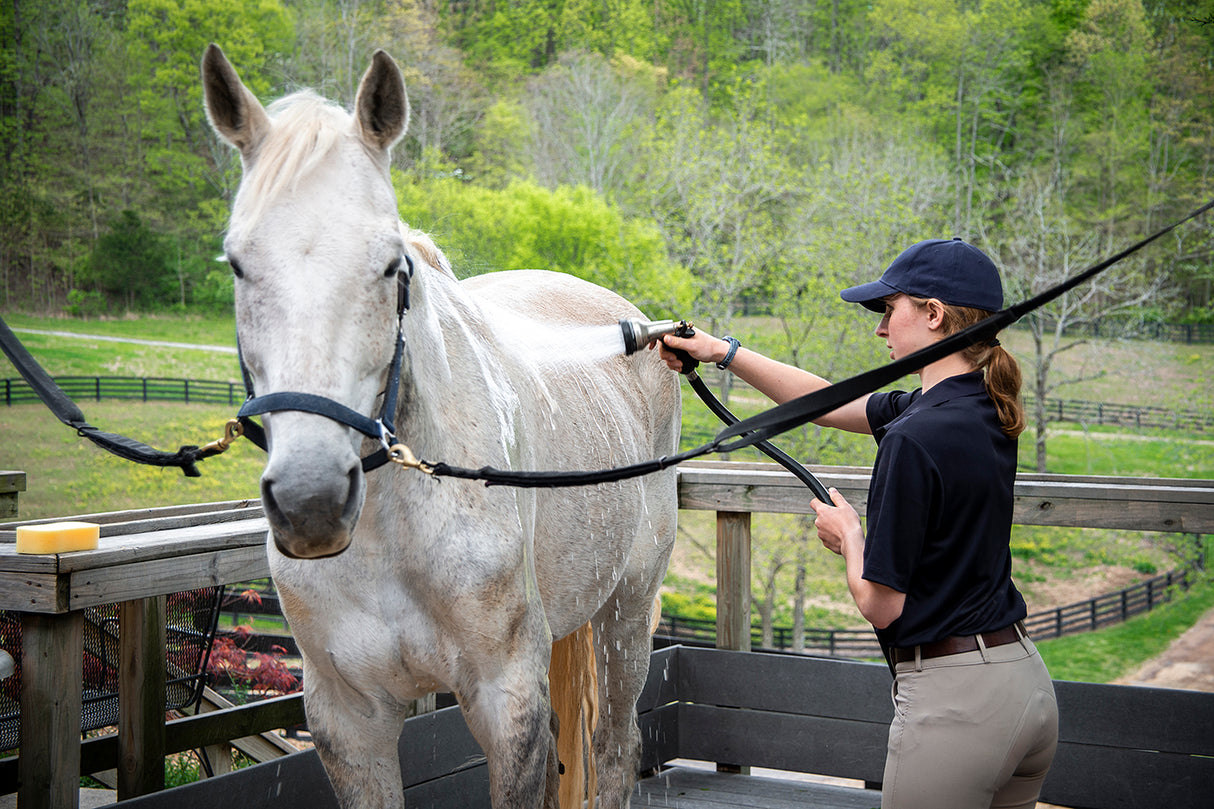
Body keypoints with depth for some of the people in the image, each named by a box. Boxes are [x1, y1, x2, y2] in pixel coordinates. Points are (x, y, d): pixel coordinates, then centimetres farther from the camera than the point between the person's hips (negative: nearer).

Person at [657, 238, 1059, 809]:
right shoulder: (984, 408, 6)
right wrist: (724, 352, 22)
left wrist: (847, 534, 4)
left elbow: (880, 605, -16)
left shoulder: (915, 436, -21)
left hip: (955, 700, -8)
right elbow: (832, 402, 19)